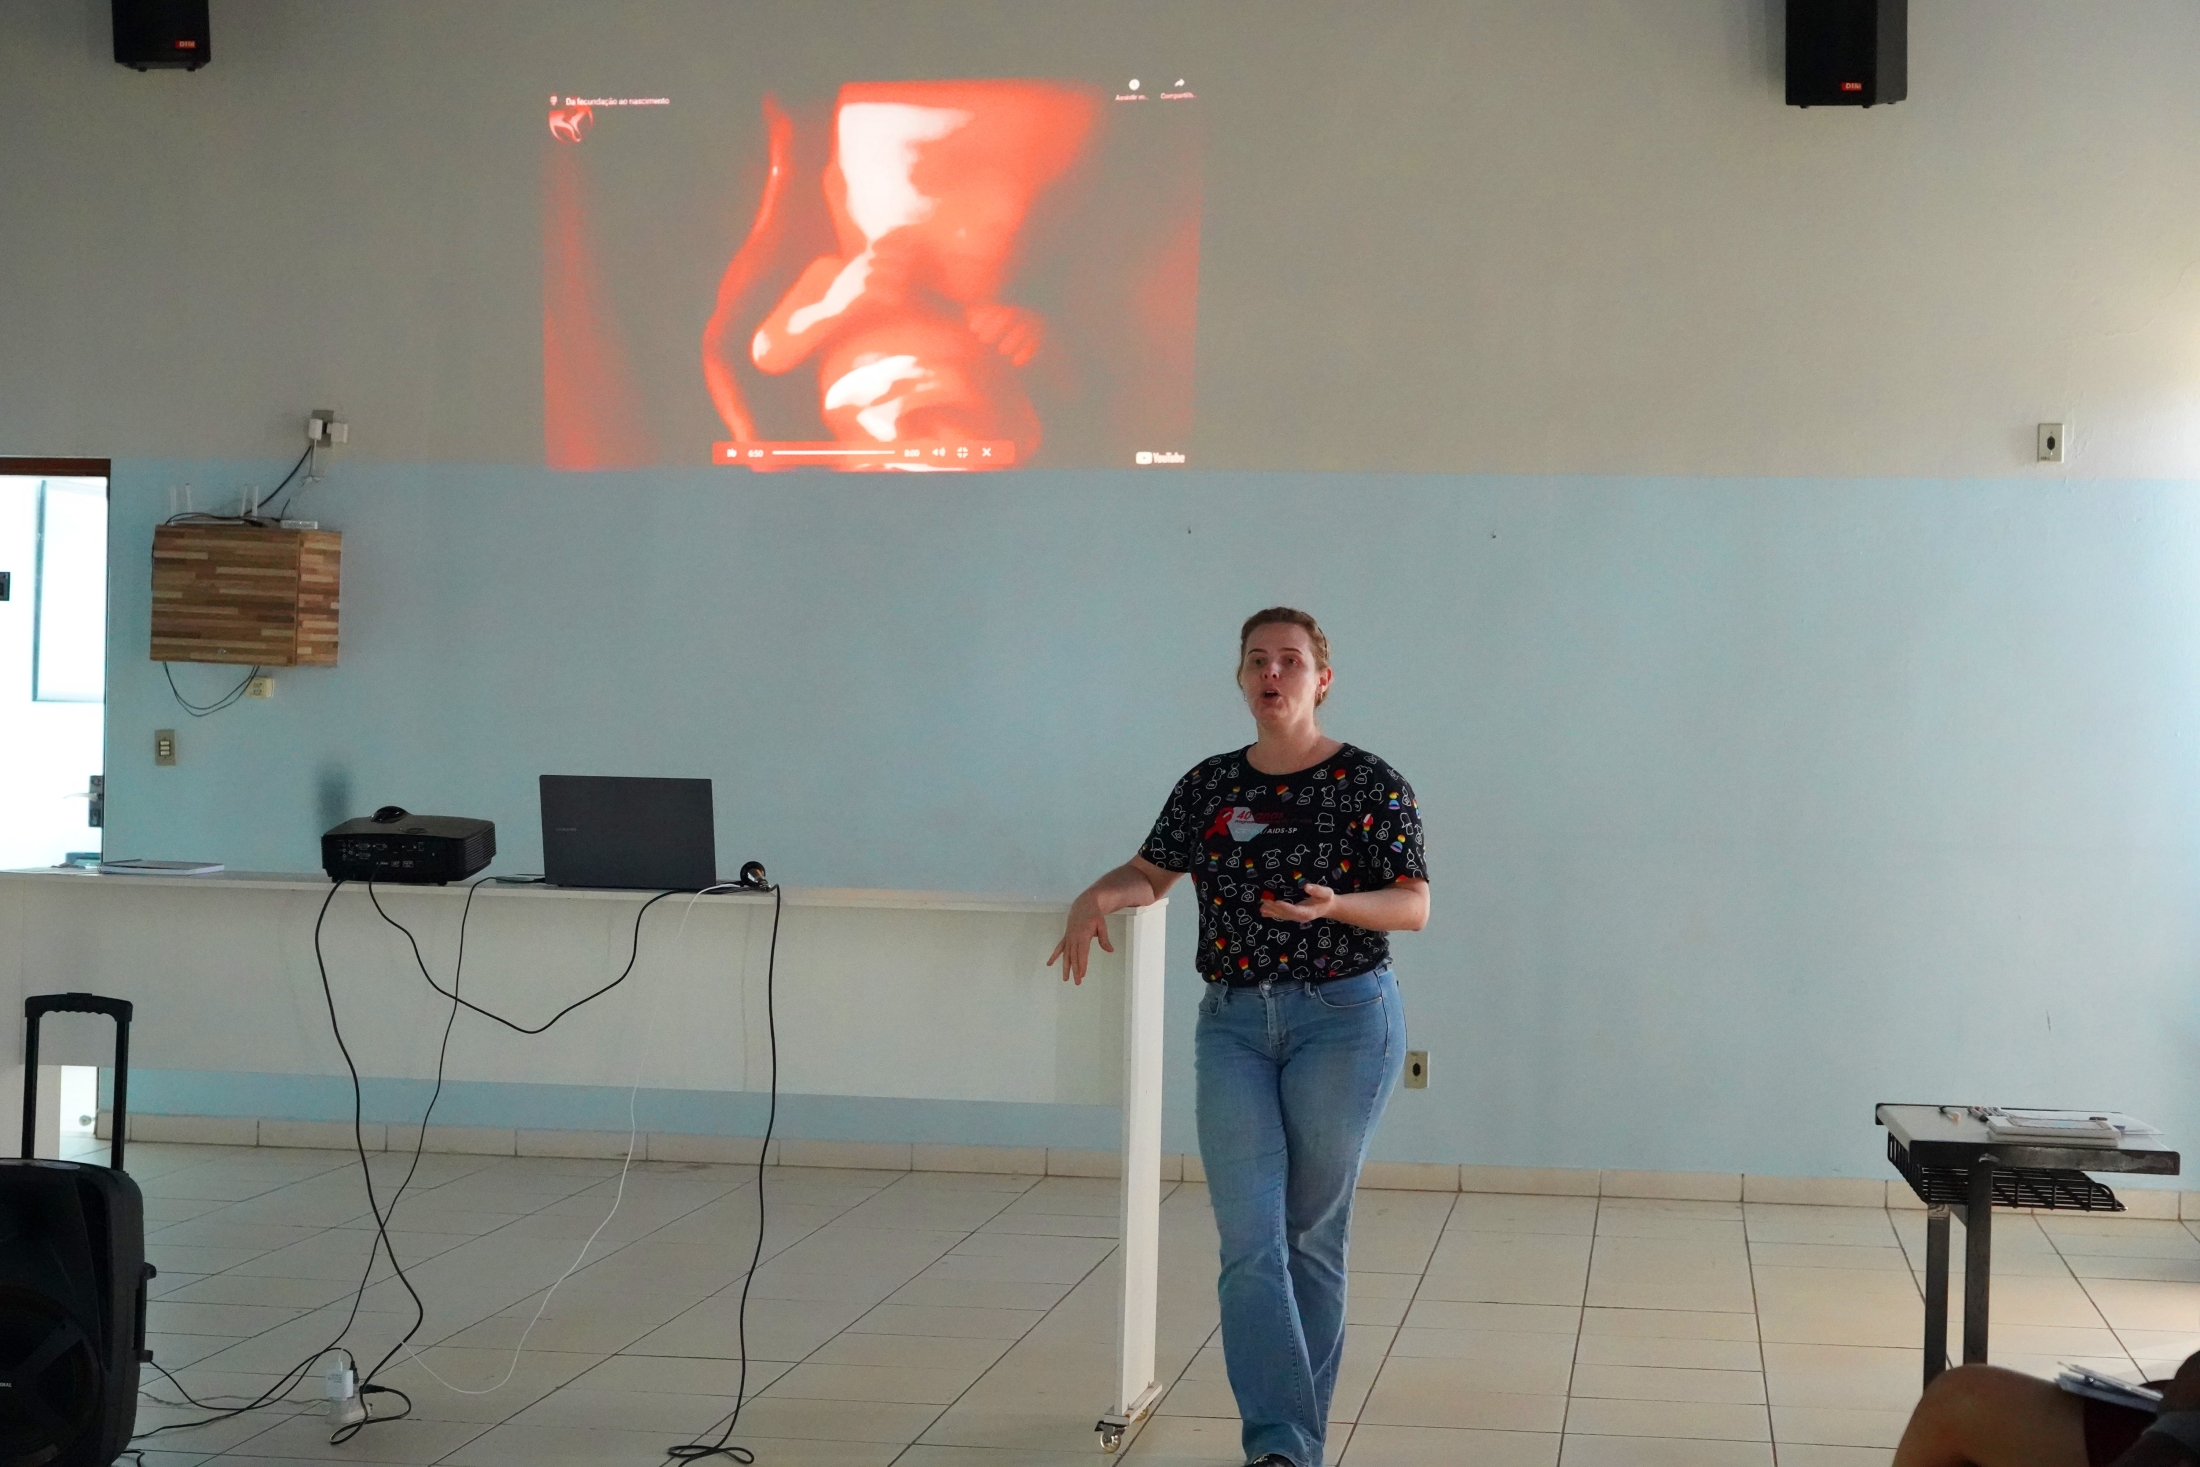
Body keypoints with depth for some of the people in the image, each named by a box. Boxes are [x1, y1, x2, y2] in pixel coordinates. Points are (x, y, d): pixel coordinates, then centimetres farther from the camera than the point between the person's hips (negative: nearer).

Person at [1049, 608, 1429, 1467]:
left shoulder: (1371, 784, -4)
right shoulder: (1207, 786, 8)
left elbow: (1415, 906, -5)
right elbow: (1152, 873, 16)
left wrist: (1333, 905, -23)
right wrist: (1098, 897, -6)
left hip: (1342, 1019, -3)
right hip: (1233, 1025, 3)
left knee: (1312, 1237, 5)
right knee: (1249, 1241, -9)